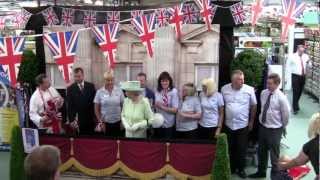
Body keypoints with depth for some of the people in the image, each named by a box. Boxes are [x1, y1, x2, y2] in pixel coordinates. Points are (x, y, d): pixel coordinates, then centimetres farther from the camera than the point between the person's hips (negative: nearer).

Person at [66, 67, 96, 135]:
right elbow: (69, 107, -3)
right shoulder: (70, 89, 0)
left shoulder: (91, 86, 4)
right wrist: (72, 120, -13)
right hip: (78, 120, -1)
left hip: (90, 119, 2)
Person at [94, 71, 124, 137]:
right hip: (105, 123, 0)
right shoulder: (99, 92, -2)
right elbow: (96, 109, 1)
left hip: (117, 122, 1)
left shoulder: (119, 91, 0)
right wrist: (100, 122, -2)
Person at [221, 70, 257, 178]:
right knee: (230, 148, 14)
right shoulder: (224, 89, -4)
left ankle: (241, 169, 25)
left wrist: (251, 122, 3)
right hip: (228, 124, 2)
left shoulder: (249, 90, -9)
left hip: (243, 125, -2)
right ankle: (231, 167, 31)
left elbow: (253, 106, 1)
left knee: (242, 149, 8)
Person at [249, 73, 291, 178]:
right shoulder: (263, 93, -4)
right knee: (261, 151, 21)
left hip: (275, 129, -6)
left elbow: (286, 114, -11)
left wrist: (282, 127, 2)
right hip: (262, 126, 6)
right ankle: (261, 171, 40)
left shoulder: (281, 97, -20)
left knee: (274, 154, 11)